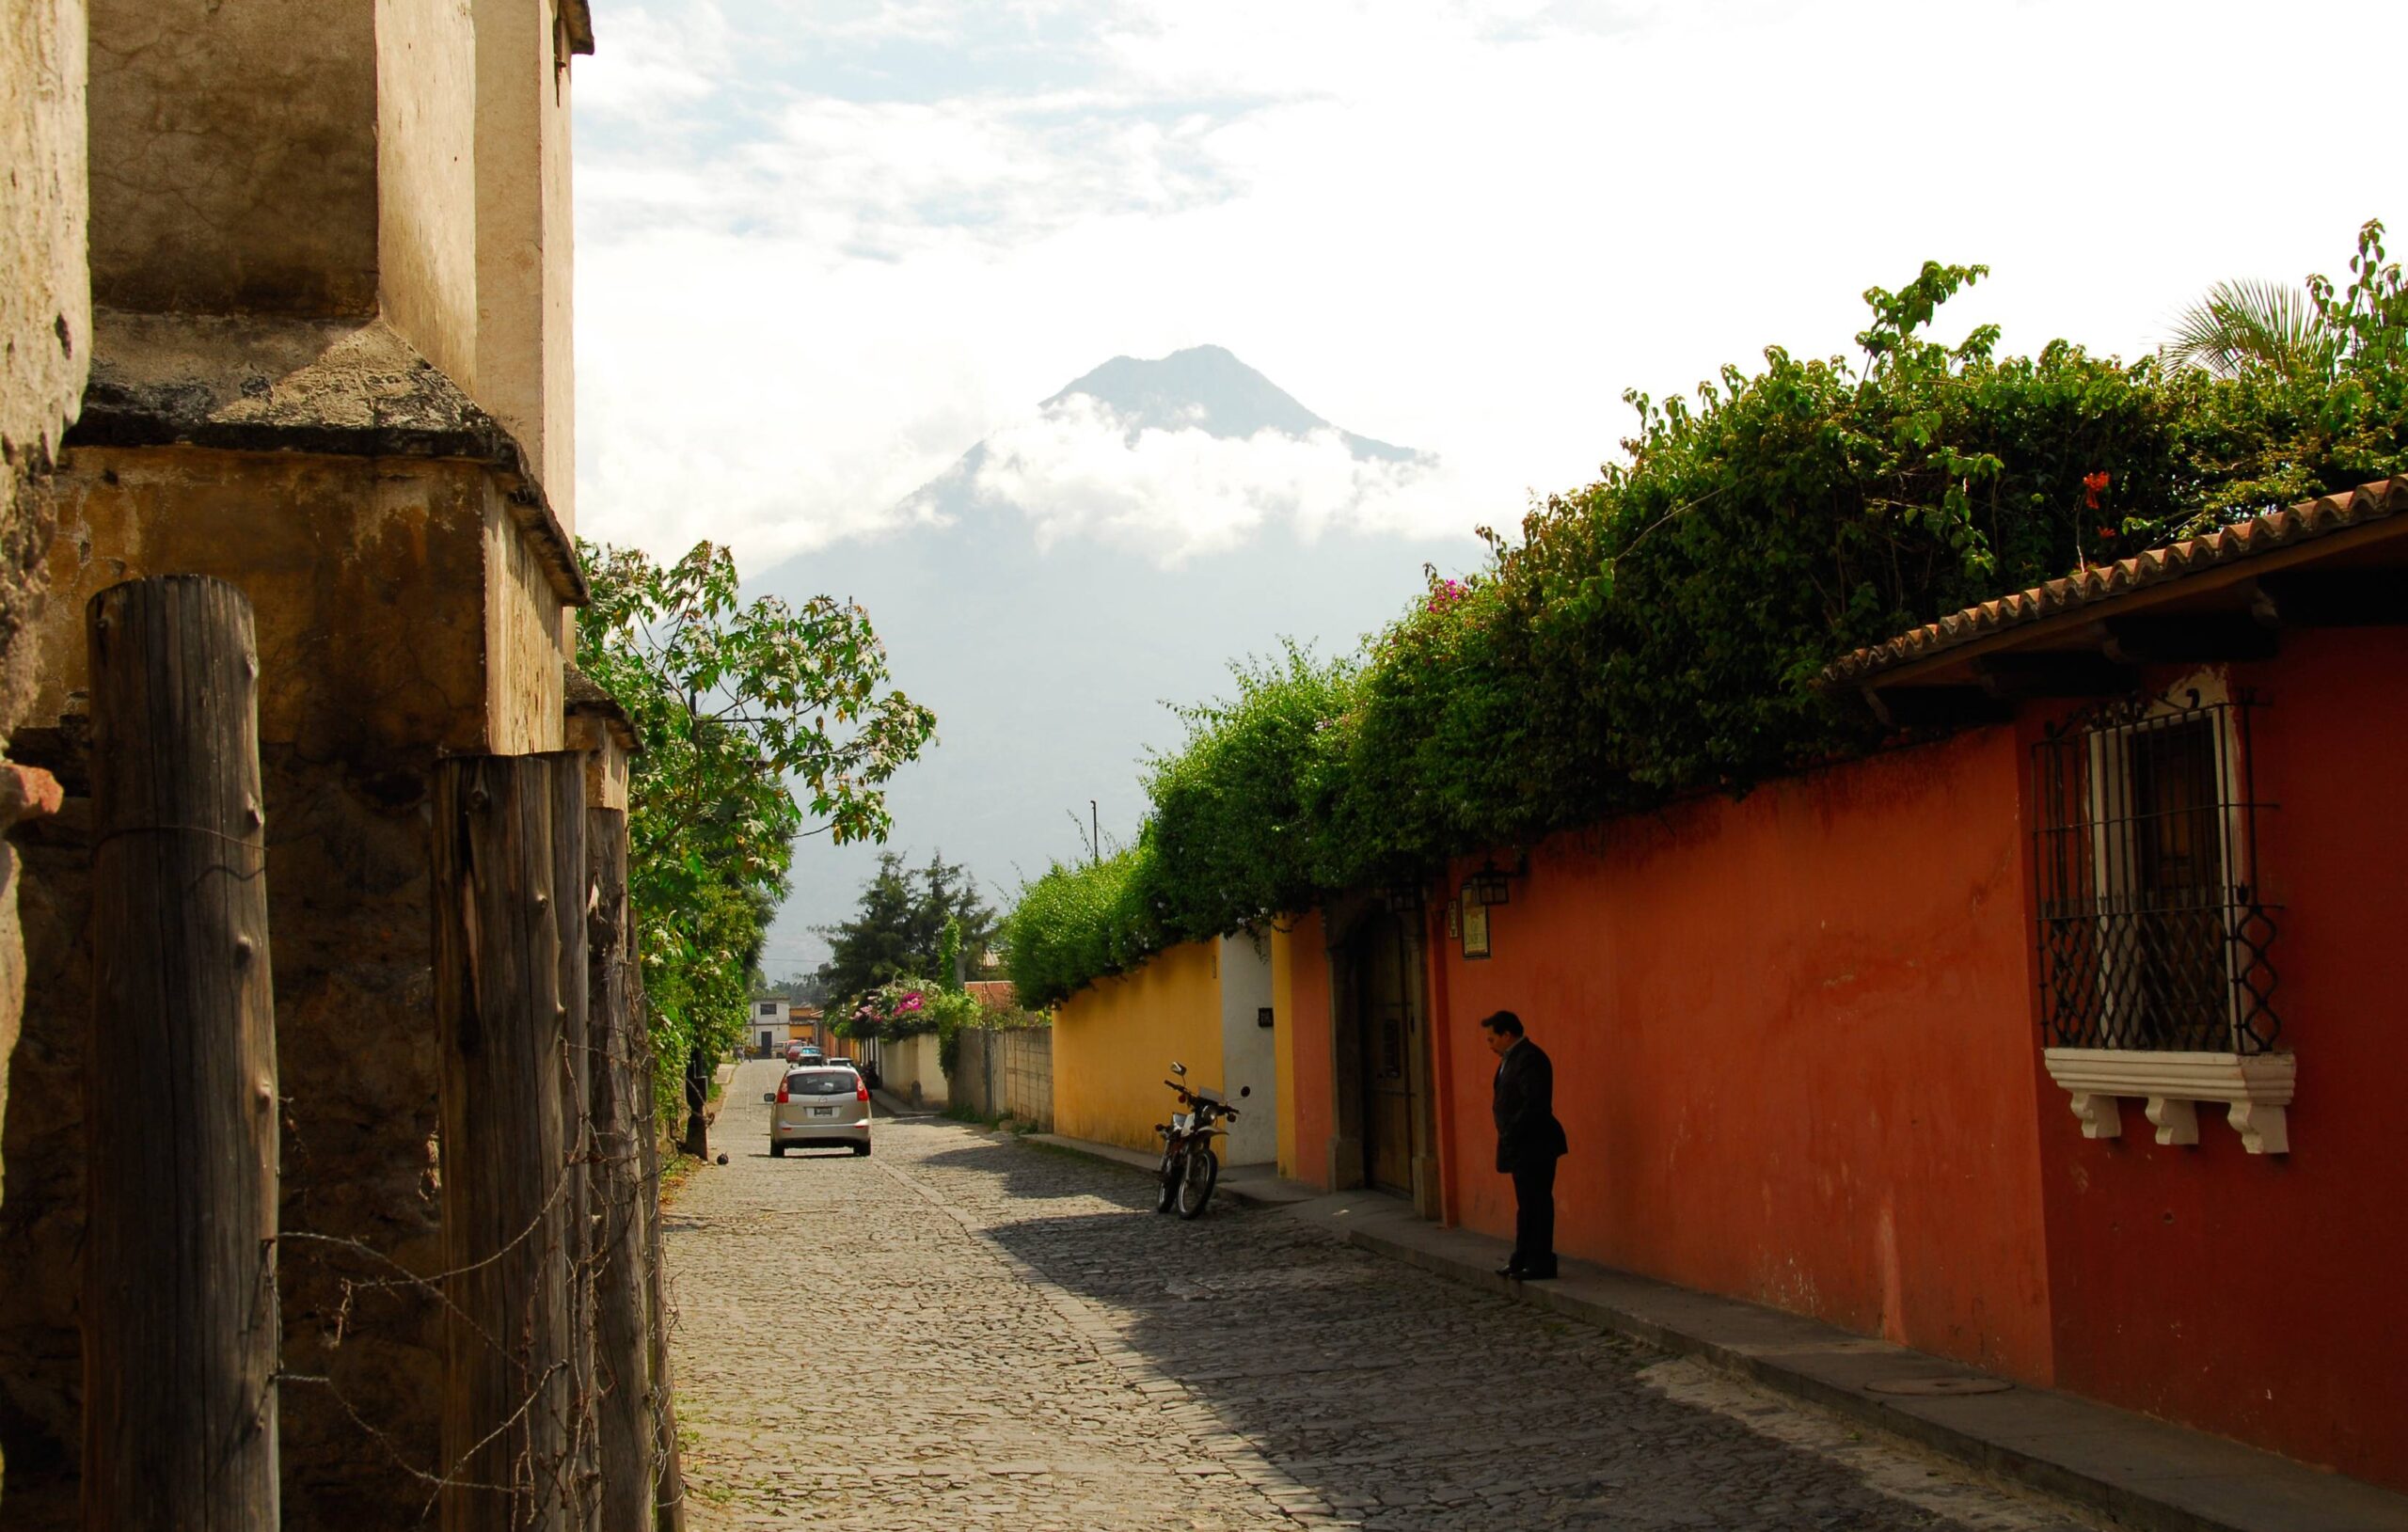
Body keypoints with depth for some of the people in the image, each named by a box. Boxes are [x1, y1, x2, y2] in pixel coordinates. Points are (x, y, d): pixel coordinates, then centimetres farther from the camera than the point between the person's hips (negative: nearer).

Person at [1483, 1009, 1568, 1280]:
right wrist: (1507, 1136, 8)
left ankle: (1541, 1263, 1)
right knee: (1526, 1205, 16)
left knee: (1537, 1205, -4)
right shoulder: (1513, 1057, 15)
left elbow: (1534, 1104, -25)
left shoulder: (1529, 1058, -18)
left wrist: (1510, 1135, -20)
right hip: (1522, 1147, 10)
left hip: (1534, 1146, -10)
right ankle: (1523, 1260, 22)